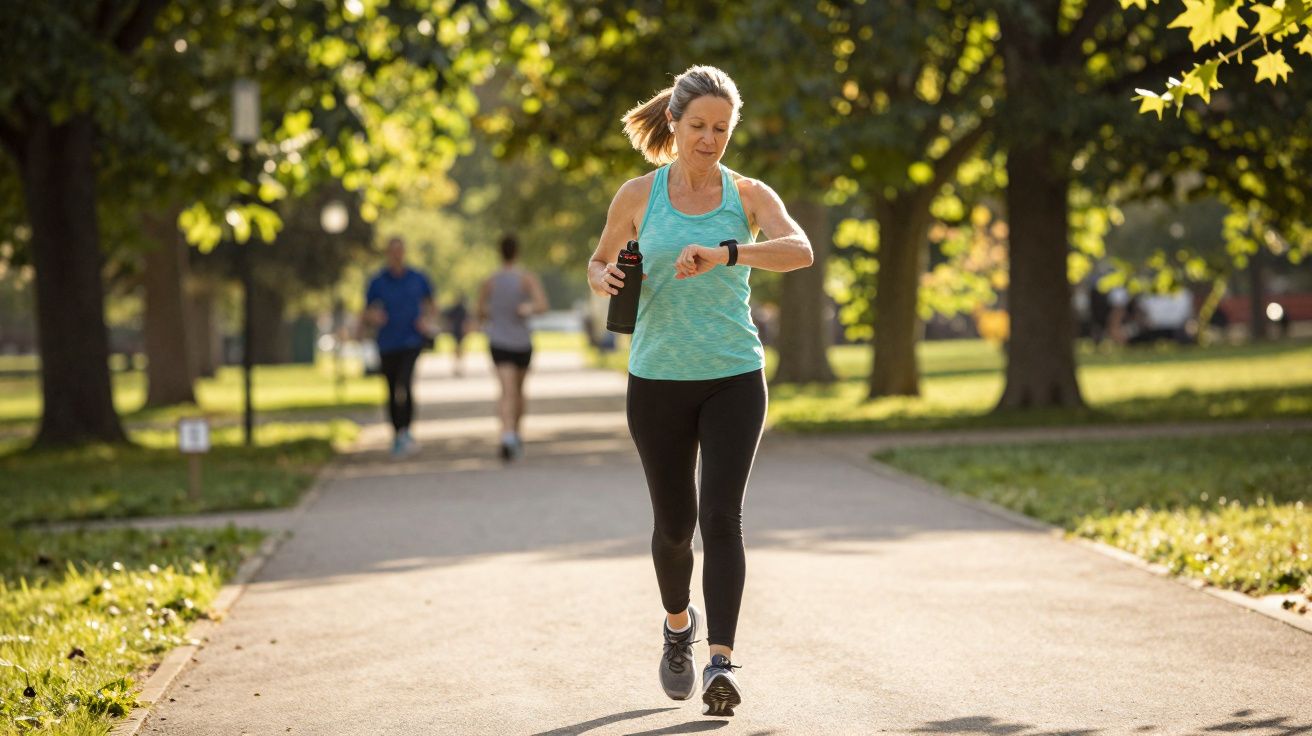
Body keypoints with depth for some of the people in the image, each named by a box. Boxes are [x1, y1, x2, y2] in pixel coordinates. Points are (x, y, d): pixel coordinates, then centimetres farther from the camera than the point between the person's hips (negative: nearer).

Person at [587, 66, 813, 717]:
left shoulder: (749, 195, -1)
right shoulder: (638, 196, 2)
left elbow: (799, 251, -20)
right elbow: (599, 260, 17)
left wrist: (724, 254, -35)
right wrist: (603, 278, -8)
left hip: (733, 377, -1)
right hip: (658, 380, 1)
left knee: (721, 516, -14)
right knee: (674, 522, 9)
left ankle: (722, 661, -16)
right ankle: (678, 623, 38)